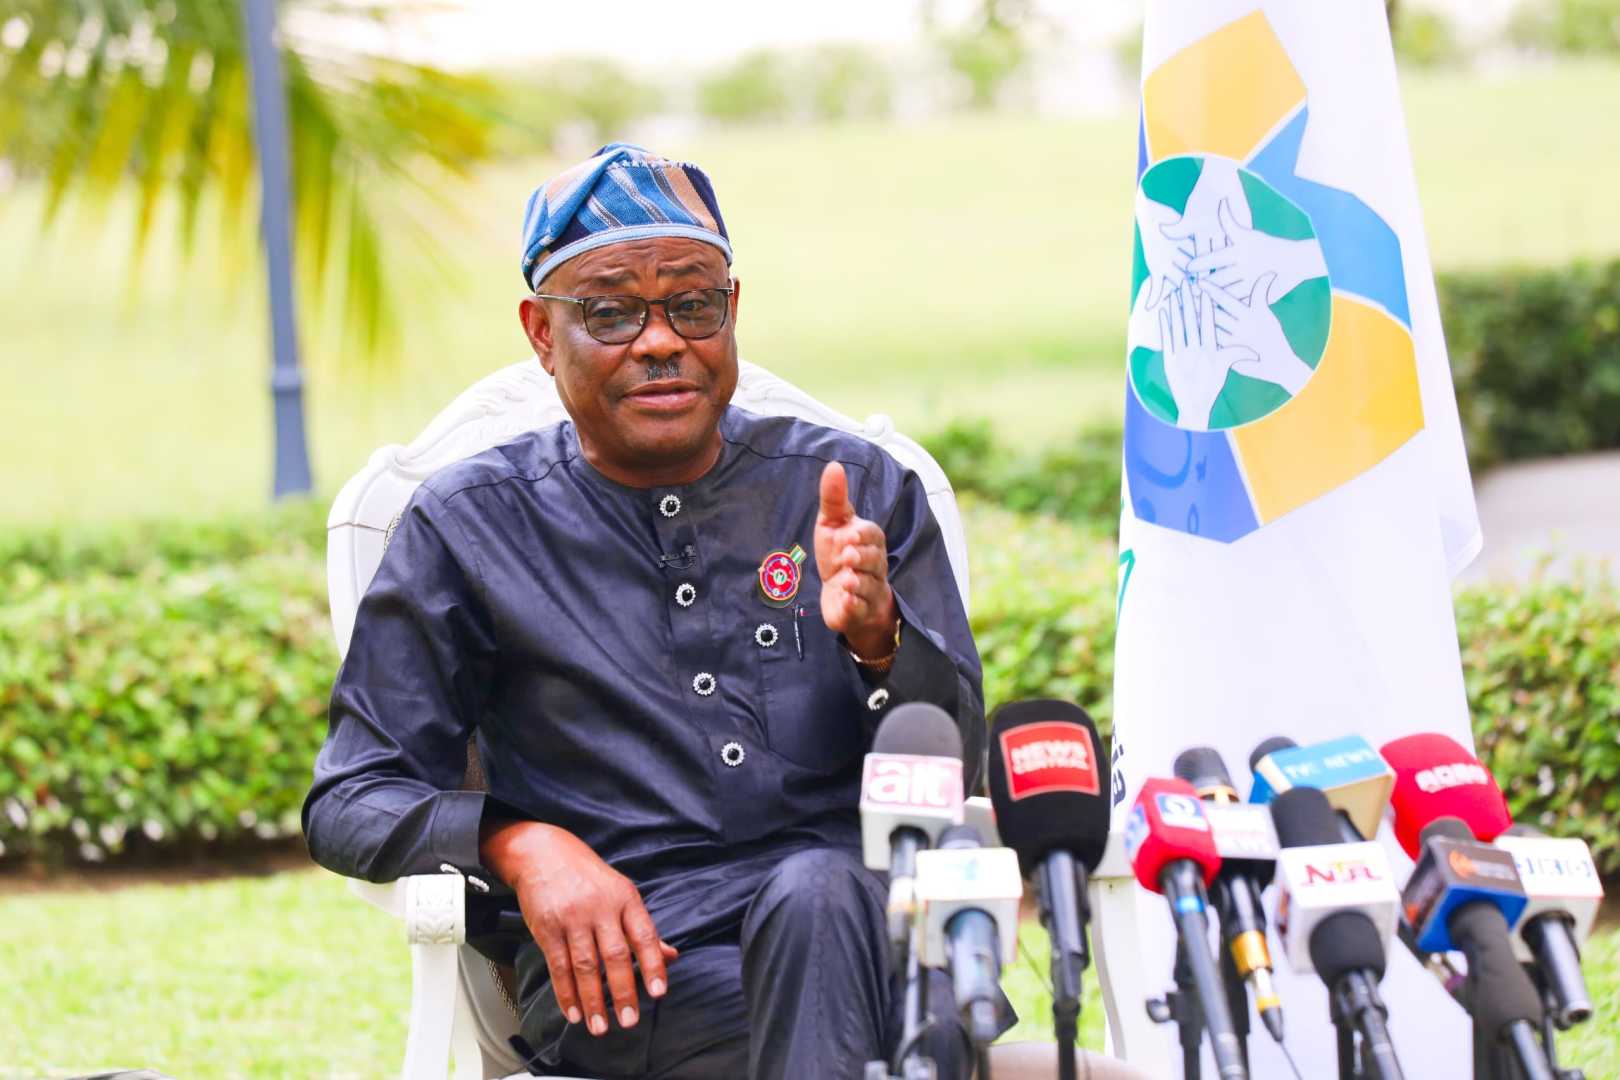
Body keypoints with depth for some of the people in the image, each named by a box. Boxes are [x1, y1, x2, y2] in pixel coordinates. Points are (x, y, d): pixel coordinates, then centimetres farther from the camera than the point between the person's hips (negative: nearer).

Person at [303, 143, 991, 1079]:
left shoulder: (860, 491, 16)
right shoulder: (470, 526, 12)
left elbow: (956, 776, 11)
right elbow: (350, 803, 10)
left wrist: (876, 637, -11)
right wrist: (521, 845, -11)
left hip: (875, 923, 3)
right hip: (621, 975, -3)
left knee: (816, 893, -37)